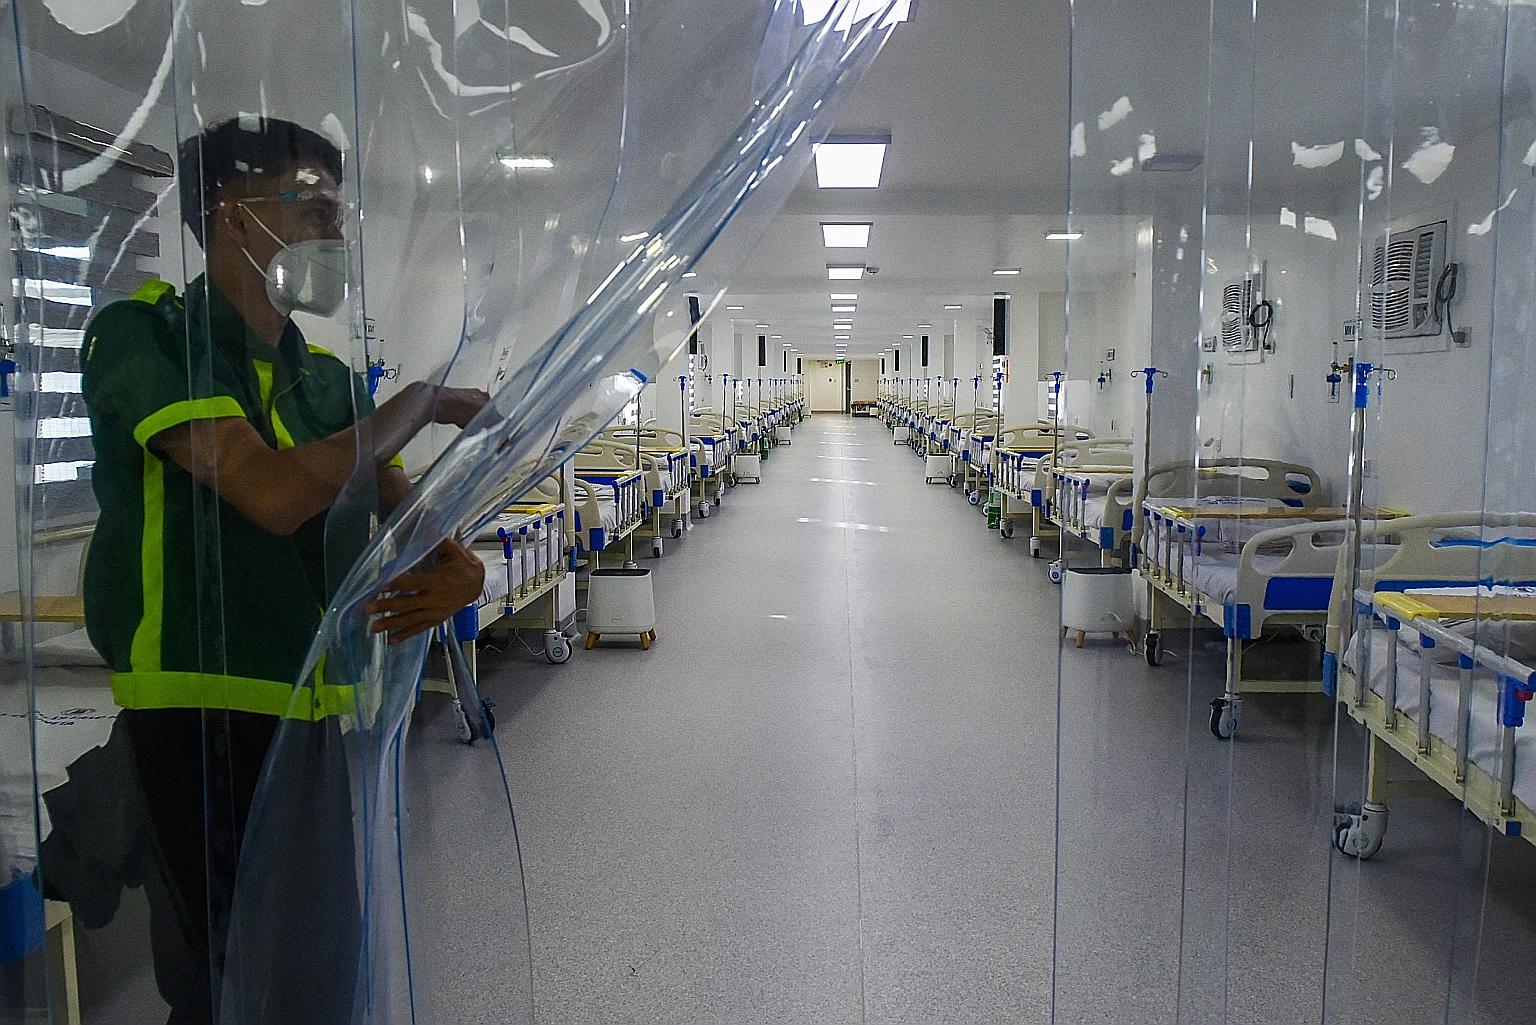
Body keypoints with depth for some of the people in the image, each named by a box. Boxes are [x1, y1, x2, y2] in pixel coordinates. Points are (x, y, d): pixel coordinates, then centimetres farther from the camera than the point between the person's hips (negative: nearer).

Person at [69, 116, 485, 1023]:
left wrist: (458, 571, -13)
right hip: (203, 716, -6)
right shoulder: (145, 332, -8)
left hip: (315, 712, 7)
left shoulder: (331, 377, 13)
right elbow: (276, 494, -22)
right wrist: (425, 403, -9)